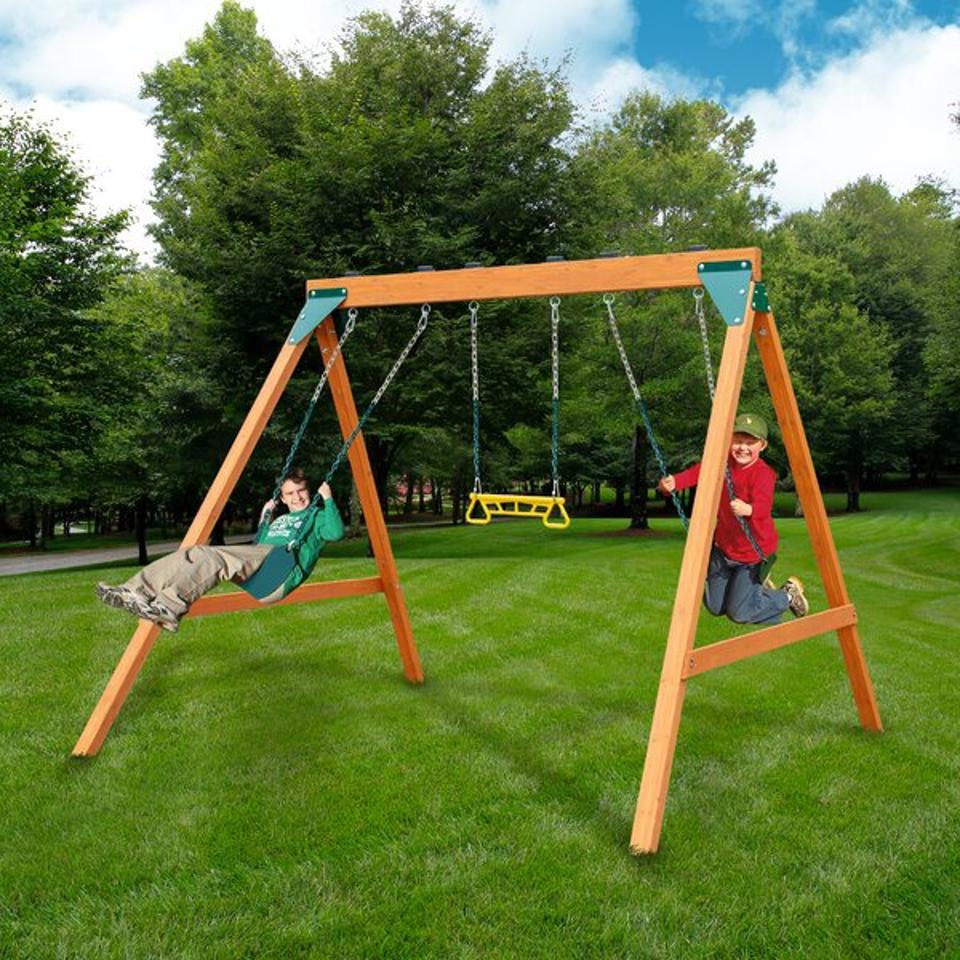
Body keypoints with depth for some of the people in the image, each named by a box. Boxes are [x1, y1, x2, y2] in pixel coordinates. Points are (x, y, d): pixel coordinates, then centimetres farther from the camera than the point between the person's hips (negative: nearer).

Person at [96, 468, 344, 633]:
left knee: (215, 558, -31)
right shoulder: (280, 519, 38)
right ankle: (134, 592, -27)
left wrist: (328, 500, -6)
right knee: (196, 553, -14)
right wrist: (264, 517, 33)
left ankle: (169, 607, -52)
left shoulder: (316, 515, 17)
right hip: (258, 570, 7)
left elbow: (335, 533, -6)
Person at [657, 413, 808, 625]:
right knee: (714, 607, 16)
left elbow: (763, 506, -41)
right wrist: (675, 481, -32)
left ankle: (788, 595, 21)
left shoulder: (763, 473, -26)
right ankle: (758, 586, 40)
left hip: (752, 551, -7)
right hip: (723, 546, 7)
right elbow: (699, 471, -12)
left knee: (738, 613, -3)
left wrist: (749, 510, -64)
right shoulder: (723, 461, -7)